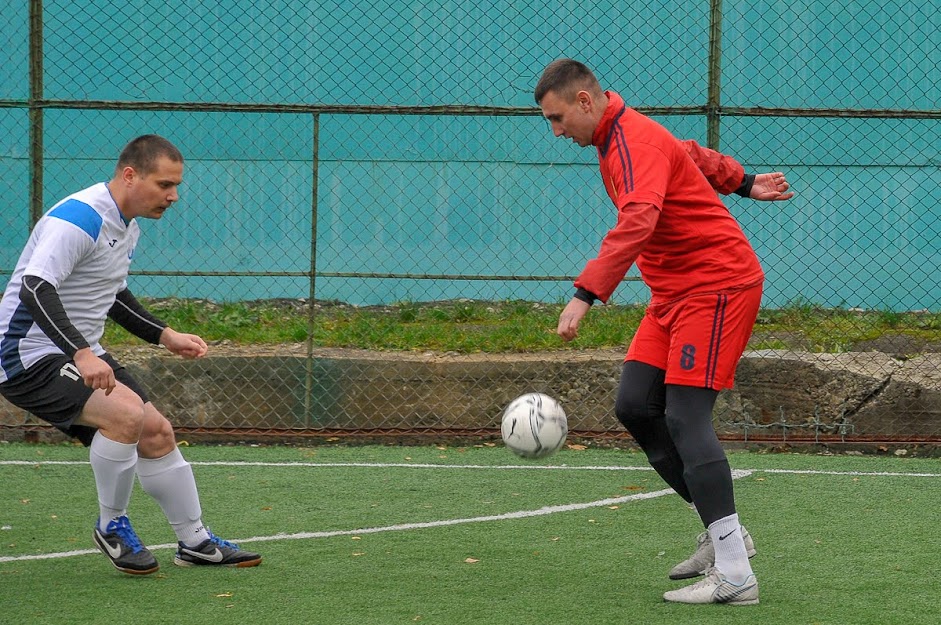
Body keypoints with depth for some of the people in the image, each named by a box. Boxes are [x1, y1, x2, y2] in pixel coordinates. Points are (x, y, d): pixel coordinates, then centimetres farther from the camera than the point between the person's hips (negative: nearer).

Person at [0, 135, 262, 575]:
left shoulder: (127, 225, 10)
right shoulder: (80, 219, -22)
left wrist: (165, 336, 17)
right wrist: (81, 354, -43)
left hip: (81, 354, 10)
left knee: (157, 434, 9)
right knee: (126, 412, -28)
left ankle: (195, 542, 25)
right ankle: (112, 526, -7)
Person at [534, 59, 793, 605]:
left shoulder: (635, 143, -20)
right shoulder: (618, 138, 13)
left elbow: (637, 223, -37)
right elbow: (693, 155, 31)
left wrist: (586, 295, -44)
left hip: (716, 287, -10)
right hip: (676, 291, 10)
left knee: (685, 418, -17)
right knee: (635, 406, 2)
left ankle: (734, 575, -20)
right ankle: (724, 532, 9)